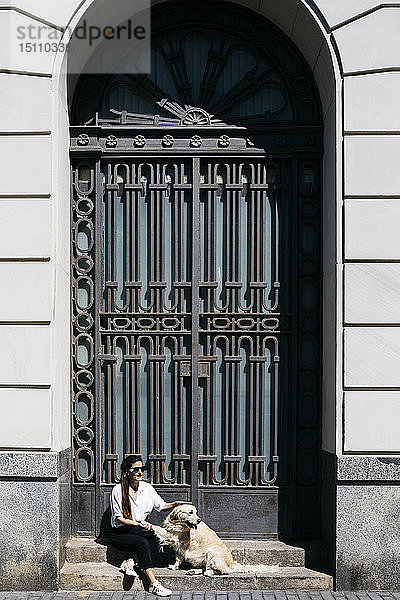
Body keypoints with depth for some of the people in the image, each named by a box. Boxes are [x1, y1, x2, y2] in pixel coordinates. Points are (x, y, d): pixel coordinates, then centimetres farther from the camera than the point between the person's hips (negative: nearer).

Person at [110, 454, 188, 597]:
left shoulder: (147, 488, 5)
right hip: (121, 533, -5)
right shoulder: (118, 490, -9)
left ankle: (131, 562, -23)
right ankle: (153, 584, -37)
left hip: (140, 531, 5)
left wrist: (175, 504, -8)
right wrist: (138, 524, -23)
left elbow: (162, 506, 12)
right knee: (142, 542, -33)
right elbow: (119, 518, -11)